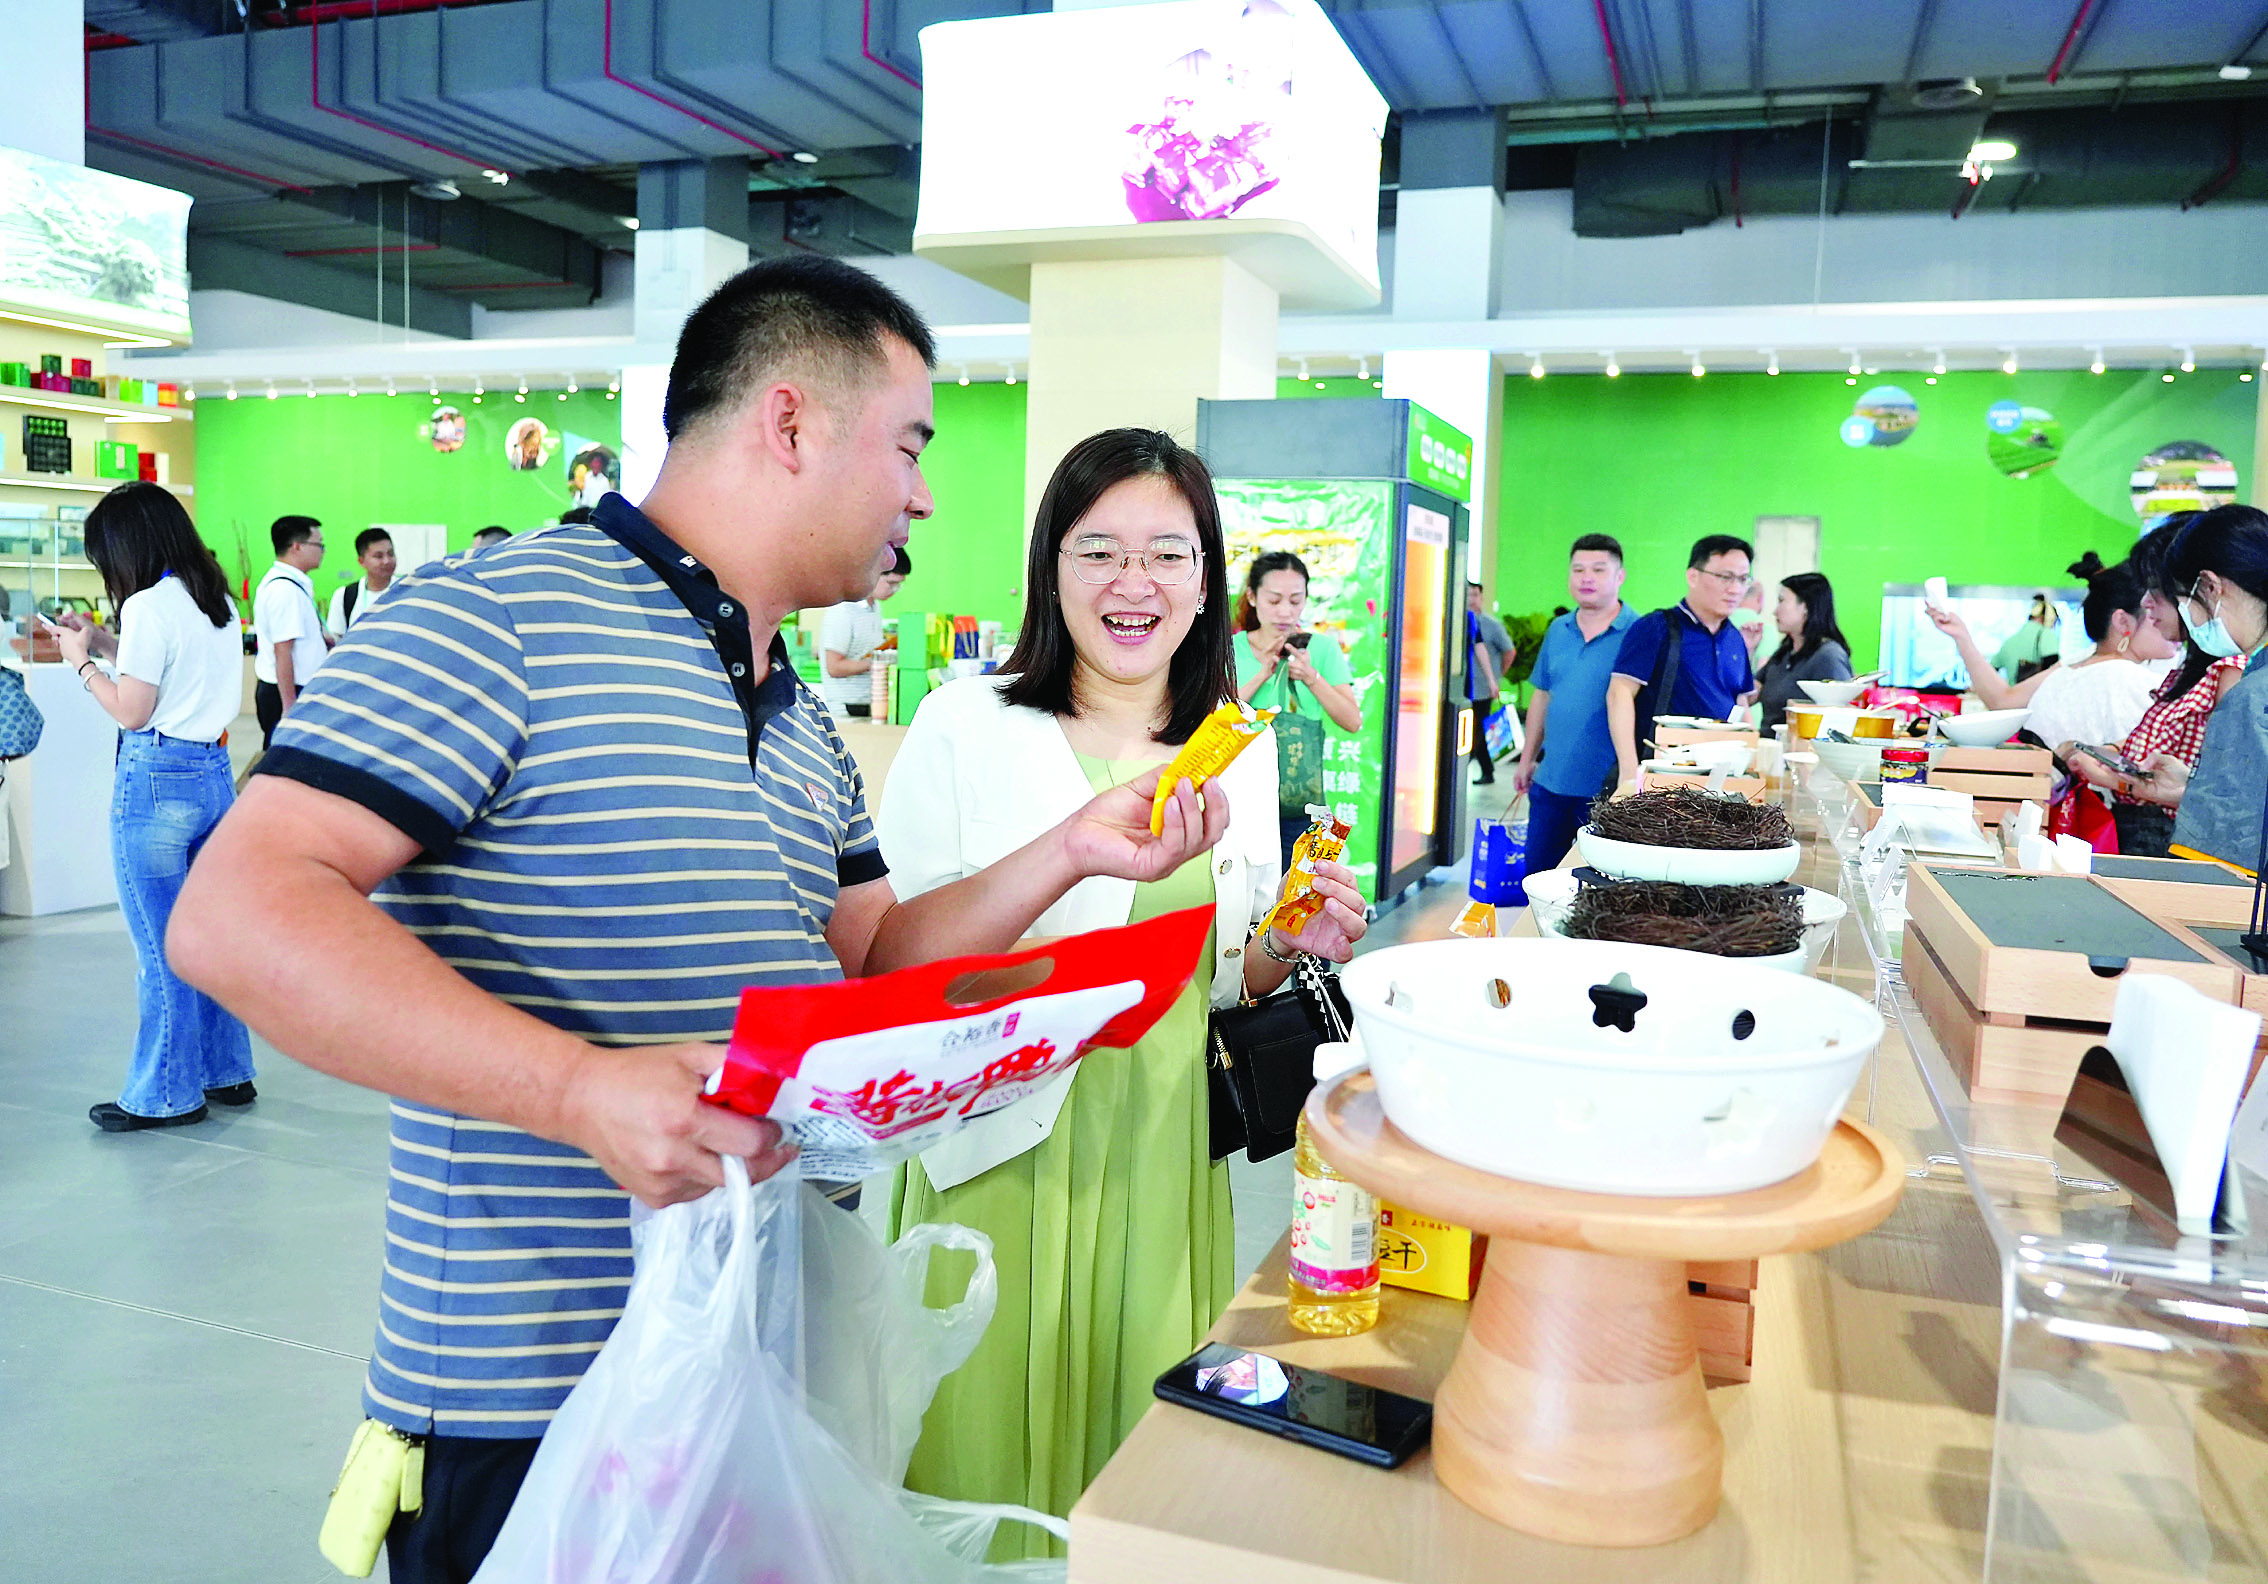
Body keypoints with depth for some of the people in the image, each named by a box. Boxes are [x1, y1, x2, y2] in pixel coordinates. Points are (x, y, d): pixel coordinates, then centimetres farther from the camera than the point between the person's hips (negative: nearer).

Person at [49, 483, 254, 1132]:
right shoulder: (220, 603, 11)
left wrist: (81, 661, 3)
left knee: (161, 950, 1)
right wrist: (106, 644, 19)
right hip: (214, 773, 8)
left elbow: (132, 712, -11)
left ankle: (167, 1095, 10)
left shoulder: (149, 605, -13)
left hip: (156, 780, -8)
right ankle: (226, 1072, 23)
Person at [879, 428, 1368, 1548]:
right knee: (992, 1453, 8)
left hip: (1167, 1157, 4)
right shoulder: (965, 724, -7)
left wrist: (1291, 950, -4)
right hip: (1007, 1150, -3)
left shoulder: (1242, 753, 7)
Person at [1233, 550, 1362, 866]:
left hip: (1300, 800, 0)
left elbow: (1353, 721, -4)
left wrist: (1311, 677, -15)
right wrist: (1262, 675, -15)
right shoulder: (1232, 648, 3)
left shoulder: (1323, 649, 4)